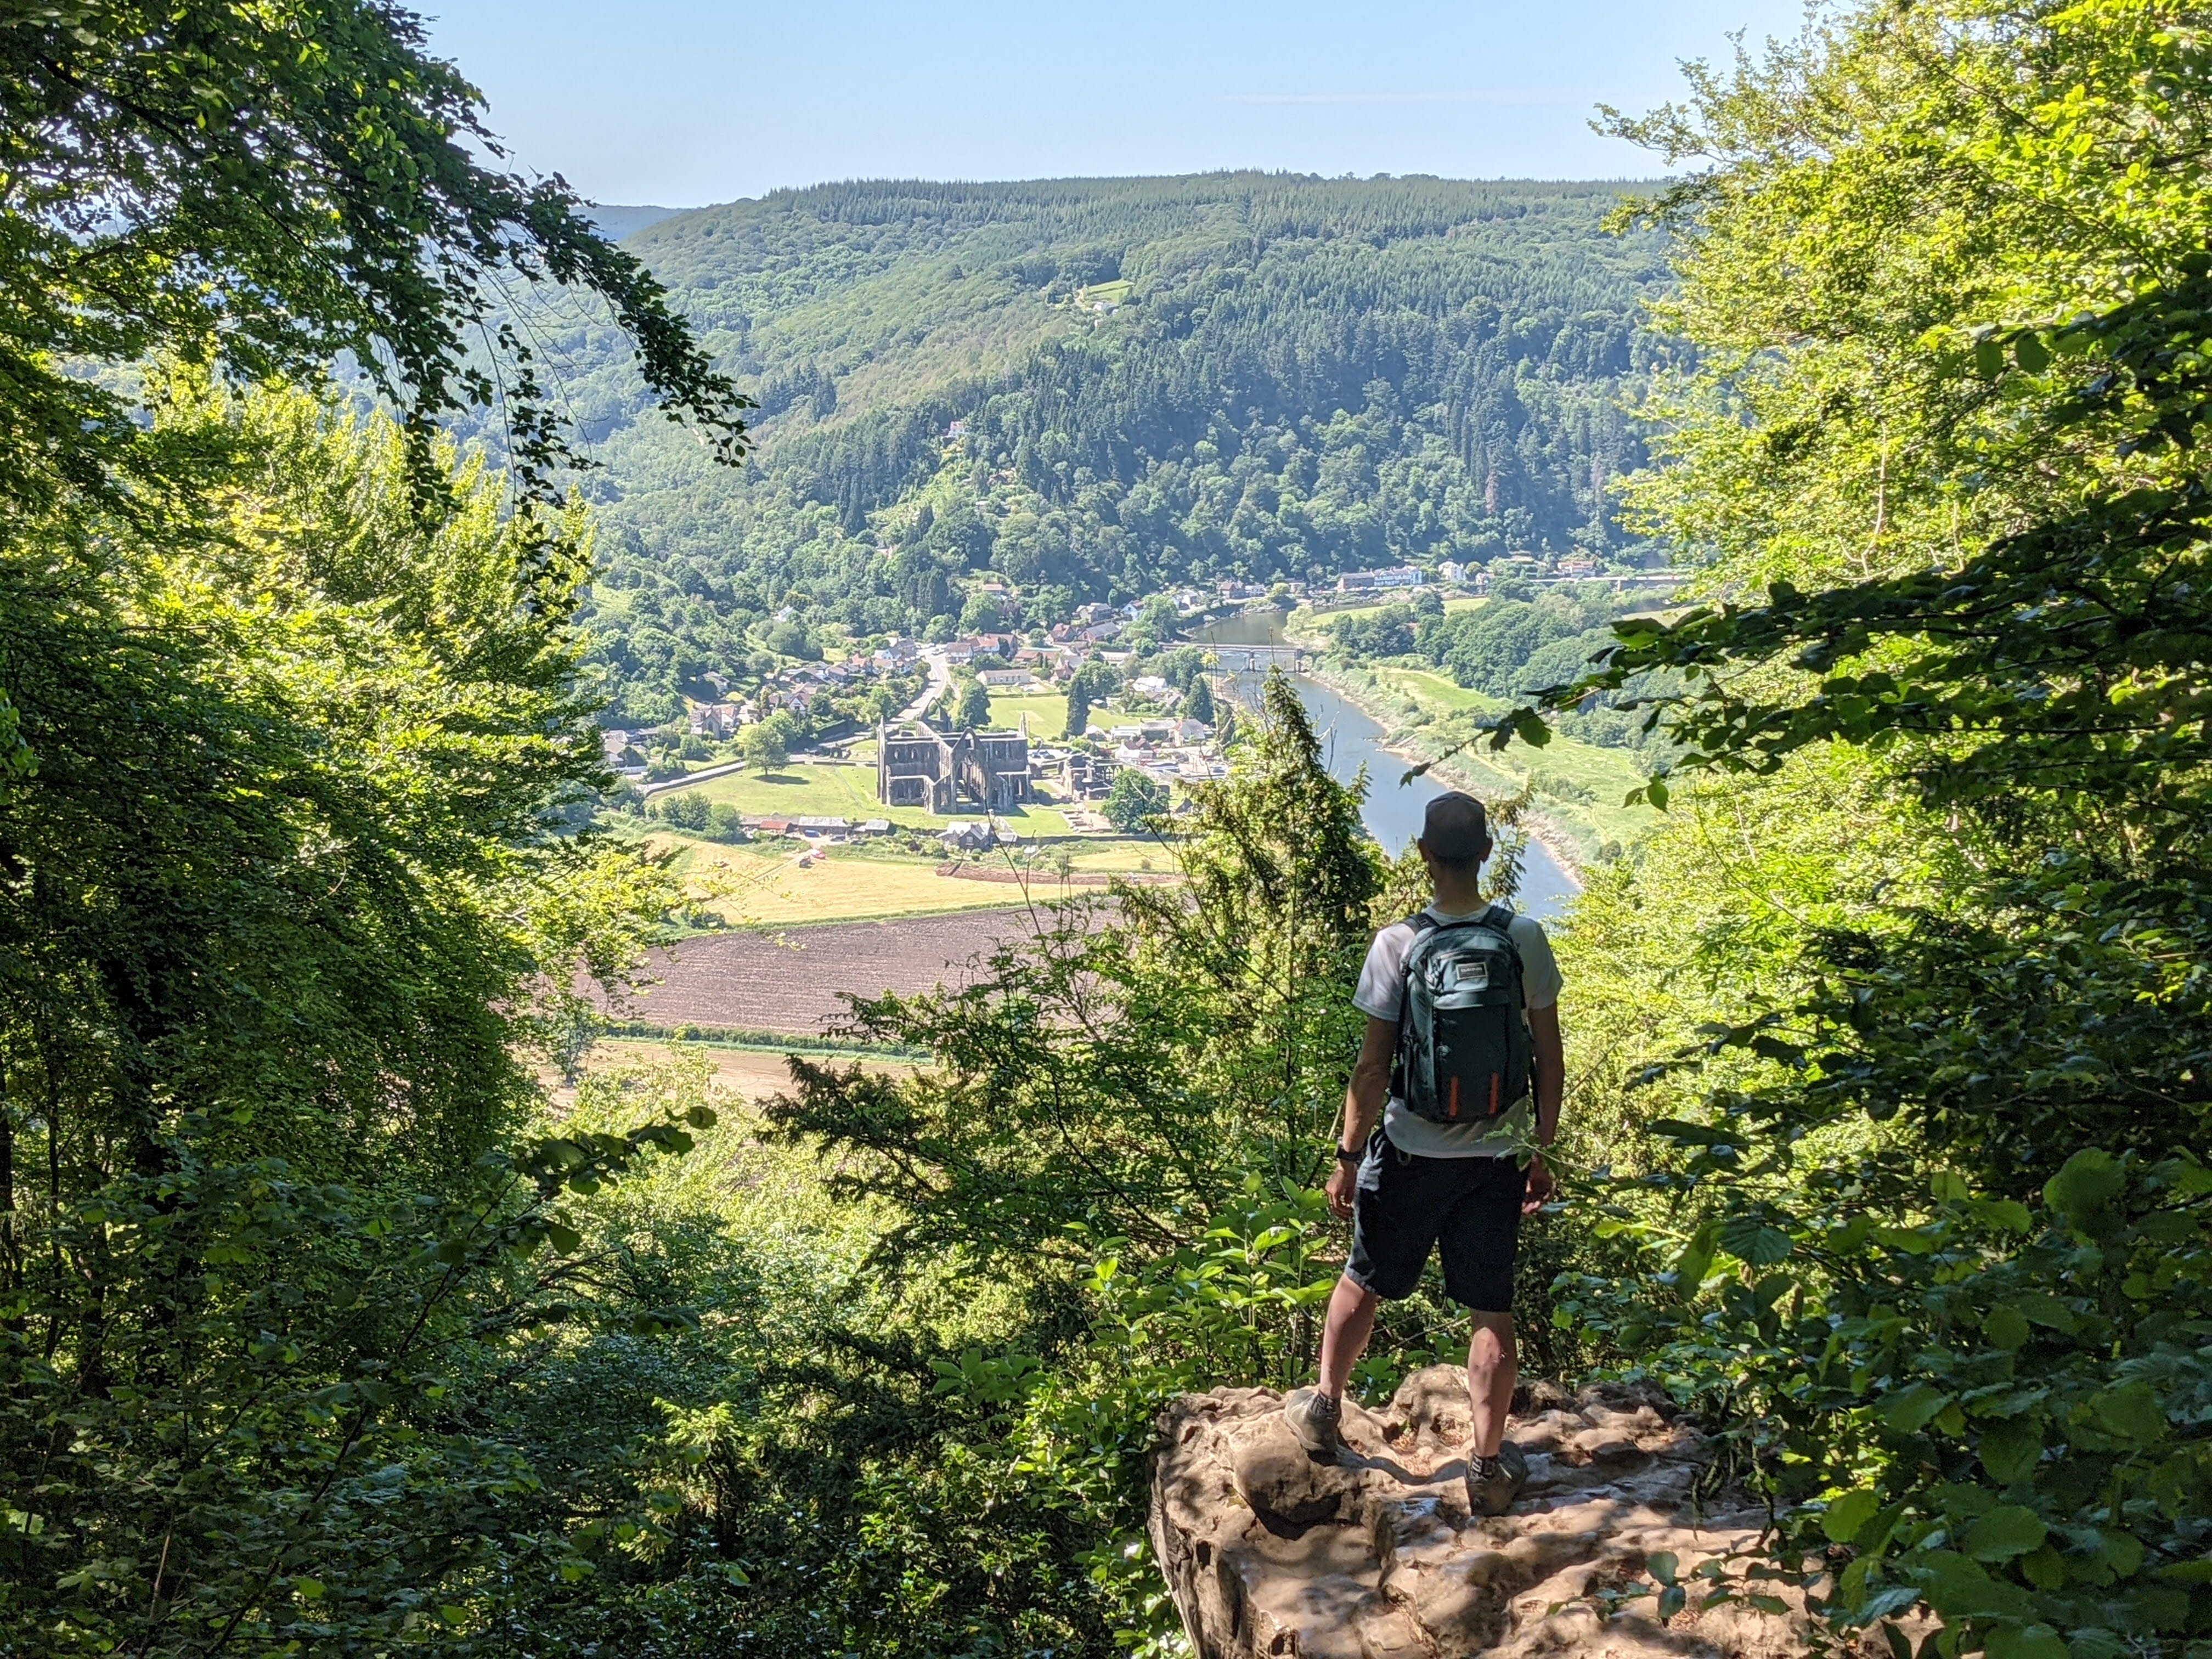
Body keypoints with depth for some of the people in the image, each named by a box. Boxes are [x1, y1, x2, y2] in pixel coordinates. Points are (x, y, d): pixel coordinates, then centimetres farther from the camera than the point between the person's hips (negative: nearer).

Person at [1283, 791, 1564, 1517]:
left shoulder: (1398, 945, -14)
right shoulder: (1525, 939, -8)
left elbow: (1374, 1067, -12)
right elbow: (1549, 1057, -2)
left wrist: (1347, 1157, -2)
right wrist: (1542, 1150, 10)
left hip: (1411, 1153, -1)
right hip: (1496, 1158, 2)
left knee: (1363, 1282, 19)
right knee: (1493, 1310, 11)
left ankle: (1324, 1409, 35)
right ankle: (1490, 1467, 20)